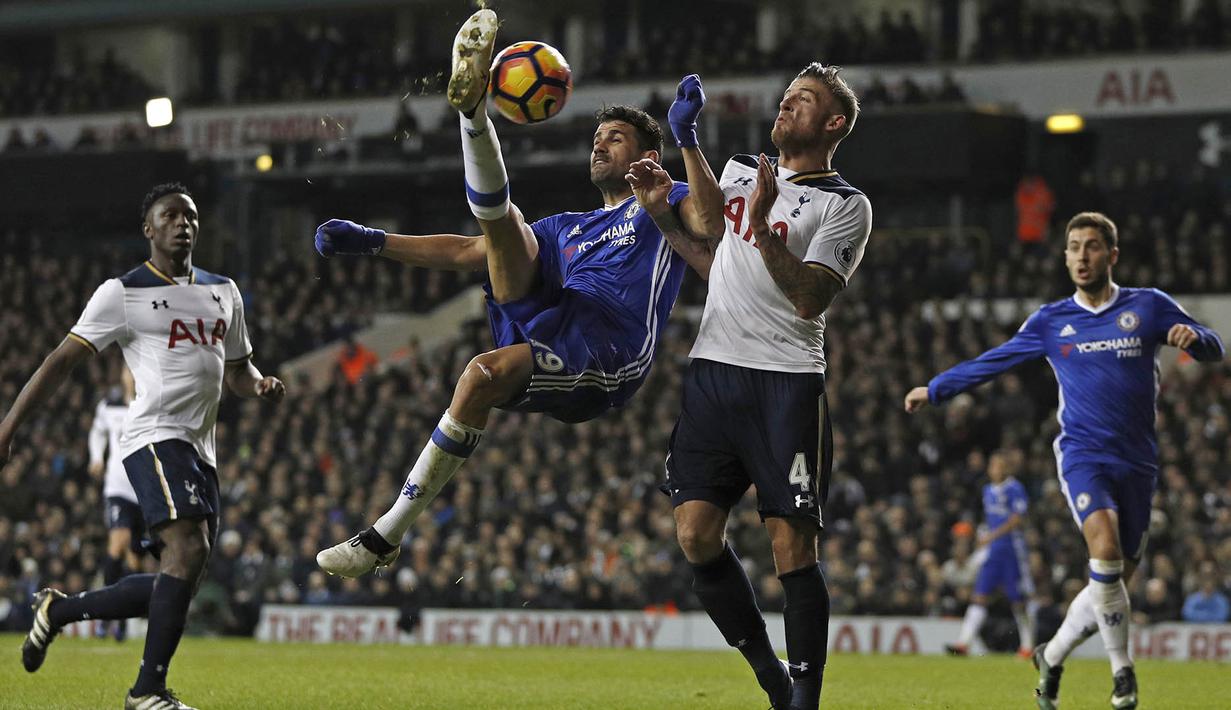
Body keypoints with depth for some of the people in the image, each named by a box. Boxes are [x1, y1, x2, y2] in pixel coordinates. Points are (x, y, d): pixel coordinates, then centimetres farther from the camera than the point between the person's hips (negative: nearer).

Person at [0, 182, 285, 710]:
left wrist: (261, 386, 3)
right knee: (188, 547, -24)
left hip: (200, 449, 8)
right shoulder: (123, 293, -1)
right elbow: (64, 360, -2)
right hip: (155, 436, -8)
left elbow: (237, 370, 28)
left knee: (176, 583, 8)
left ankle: (58, 610, 25)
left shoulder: (223, 292, 18)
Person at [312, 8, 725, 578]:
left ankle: (388, 535, -28)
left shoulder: (663, 202, 21)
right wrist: (371, 242, 27)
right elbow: (465, 253, 34)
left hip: (606, 355, -6)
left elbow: (710, 225, -4)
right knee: (498, 219, -5)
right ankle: (472, 107, -38)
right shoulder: (568, 228, 37)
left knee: (485, 374, -31)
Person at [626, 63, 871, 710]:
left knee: (792, 547, -10)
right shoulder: (739, 170, 17)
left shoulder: (846, 207, -1)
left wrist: (762, 226, -21)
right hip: (712, 370, 5)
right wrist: (661, 212, 15)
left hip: (786, 383, -5)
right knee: (696, 534, -3)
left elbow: (811, 299, -13)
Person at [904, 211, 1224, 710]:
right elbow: (991, 361, 19)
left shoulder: (1149, 307, 4)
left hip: (1137, 463, 1)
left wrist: (1192, 336, -19)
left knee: (1114, 579, 4)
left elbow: (1213, 349, 4)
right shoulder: (1050, 322, 7)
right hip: (1082, 455, -1)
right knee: (1105, 546, -27)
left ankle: (1051, 658, 27)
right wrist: (935, 390, 23)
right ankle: (1122, 670, -16)